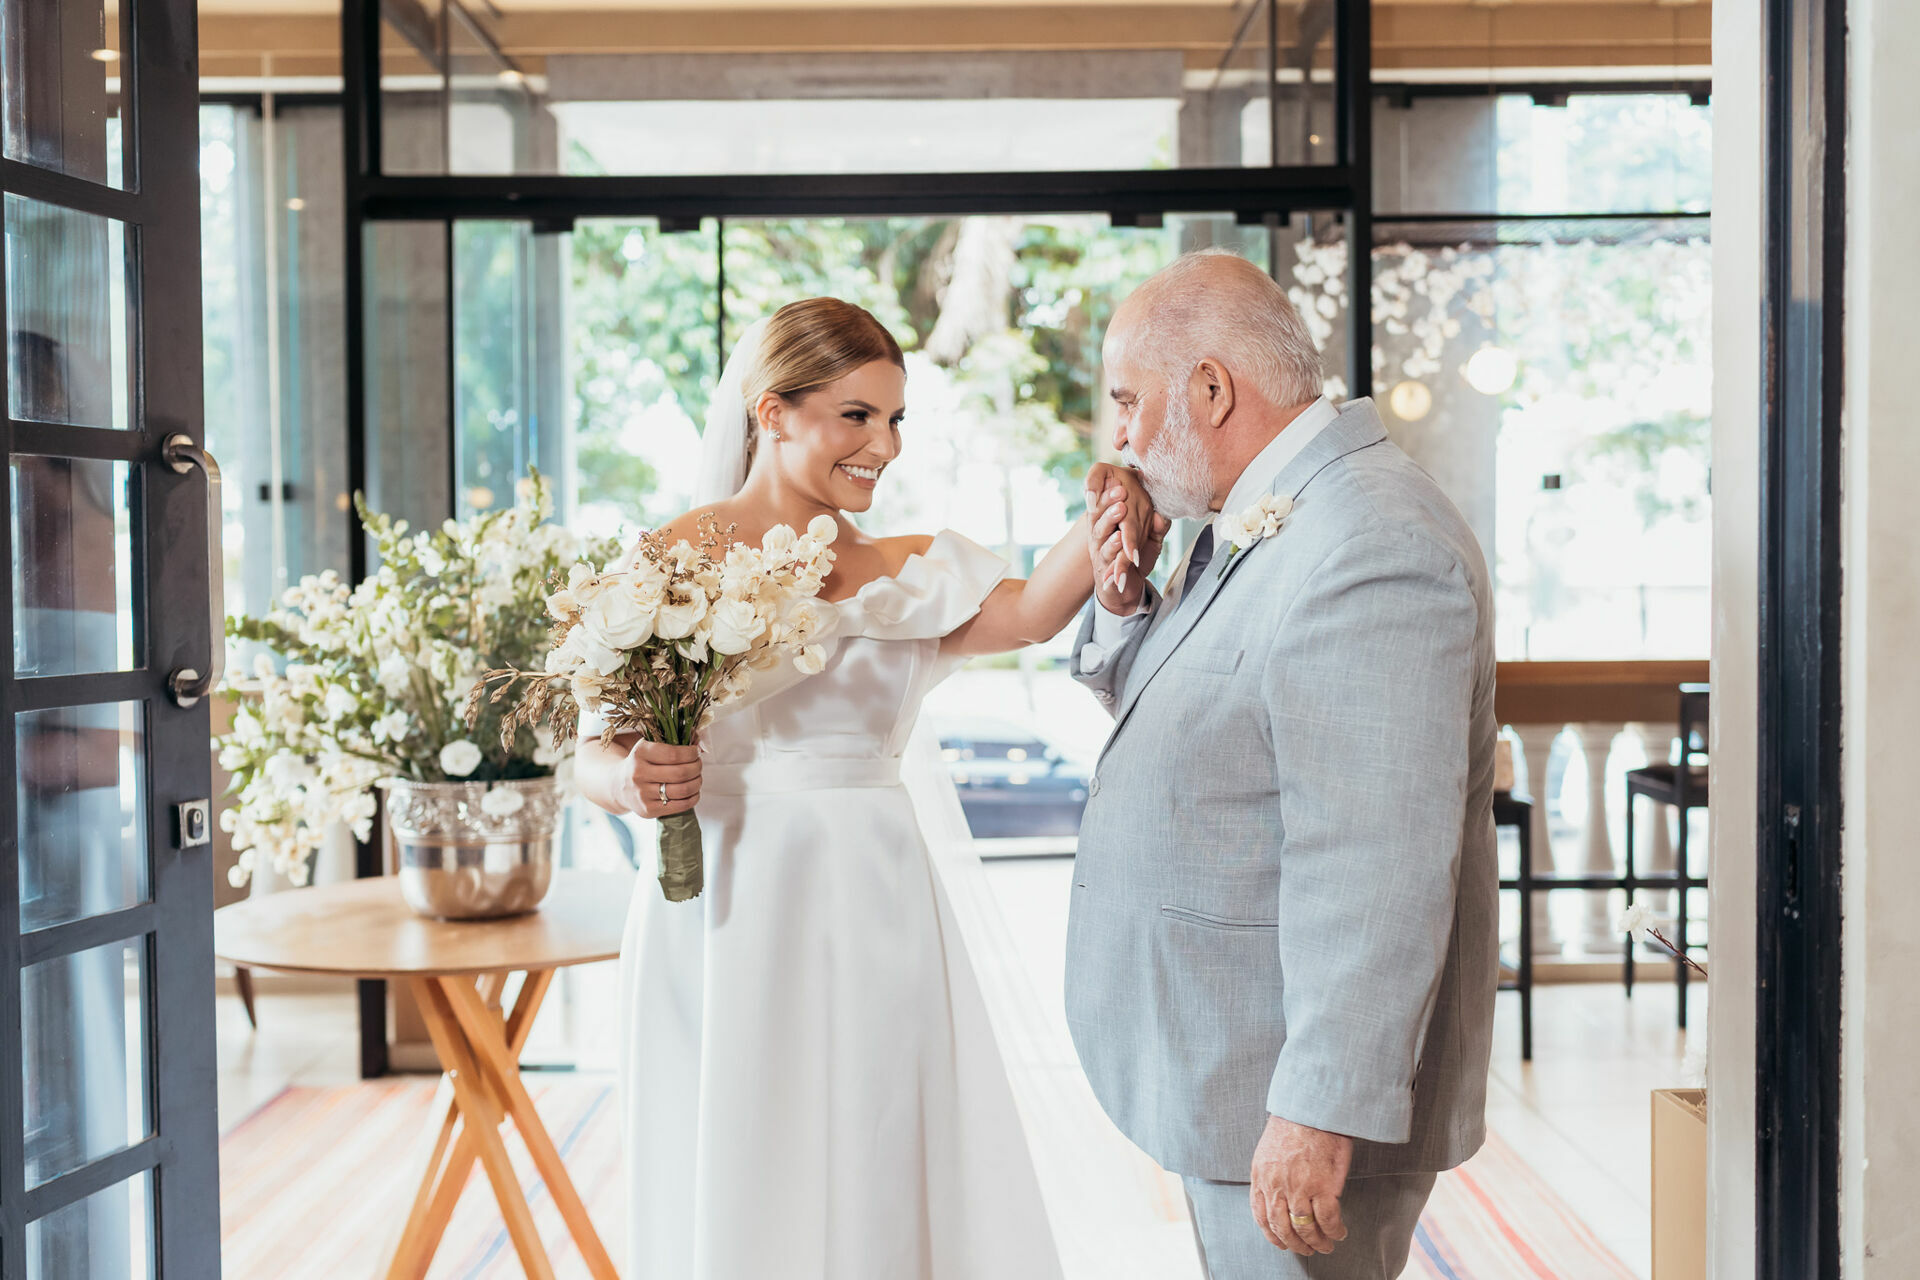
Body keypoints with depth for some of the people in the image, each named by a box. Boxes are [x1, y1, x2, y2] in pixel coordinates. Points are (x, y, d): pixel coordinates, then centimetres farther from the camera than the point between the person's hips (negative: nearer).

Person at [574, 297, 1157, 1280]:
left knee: (892, 1186, 9)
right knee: (742, 1190, 6)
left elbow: (1026, 614, -11)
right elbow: (592, 753, -1)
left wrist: (1107, 532, -30)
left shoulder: (907, 573, 9)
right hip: (735, 915, -3)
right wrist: (633, 783, -23)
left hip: (879, 913, 4)